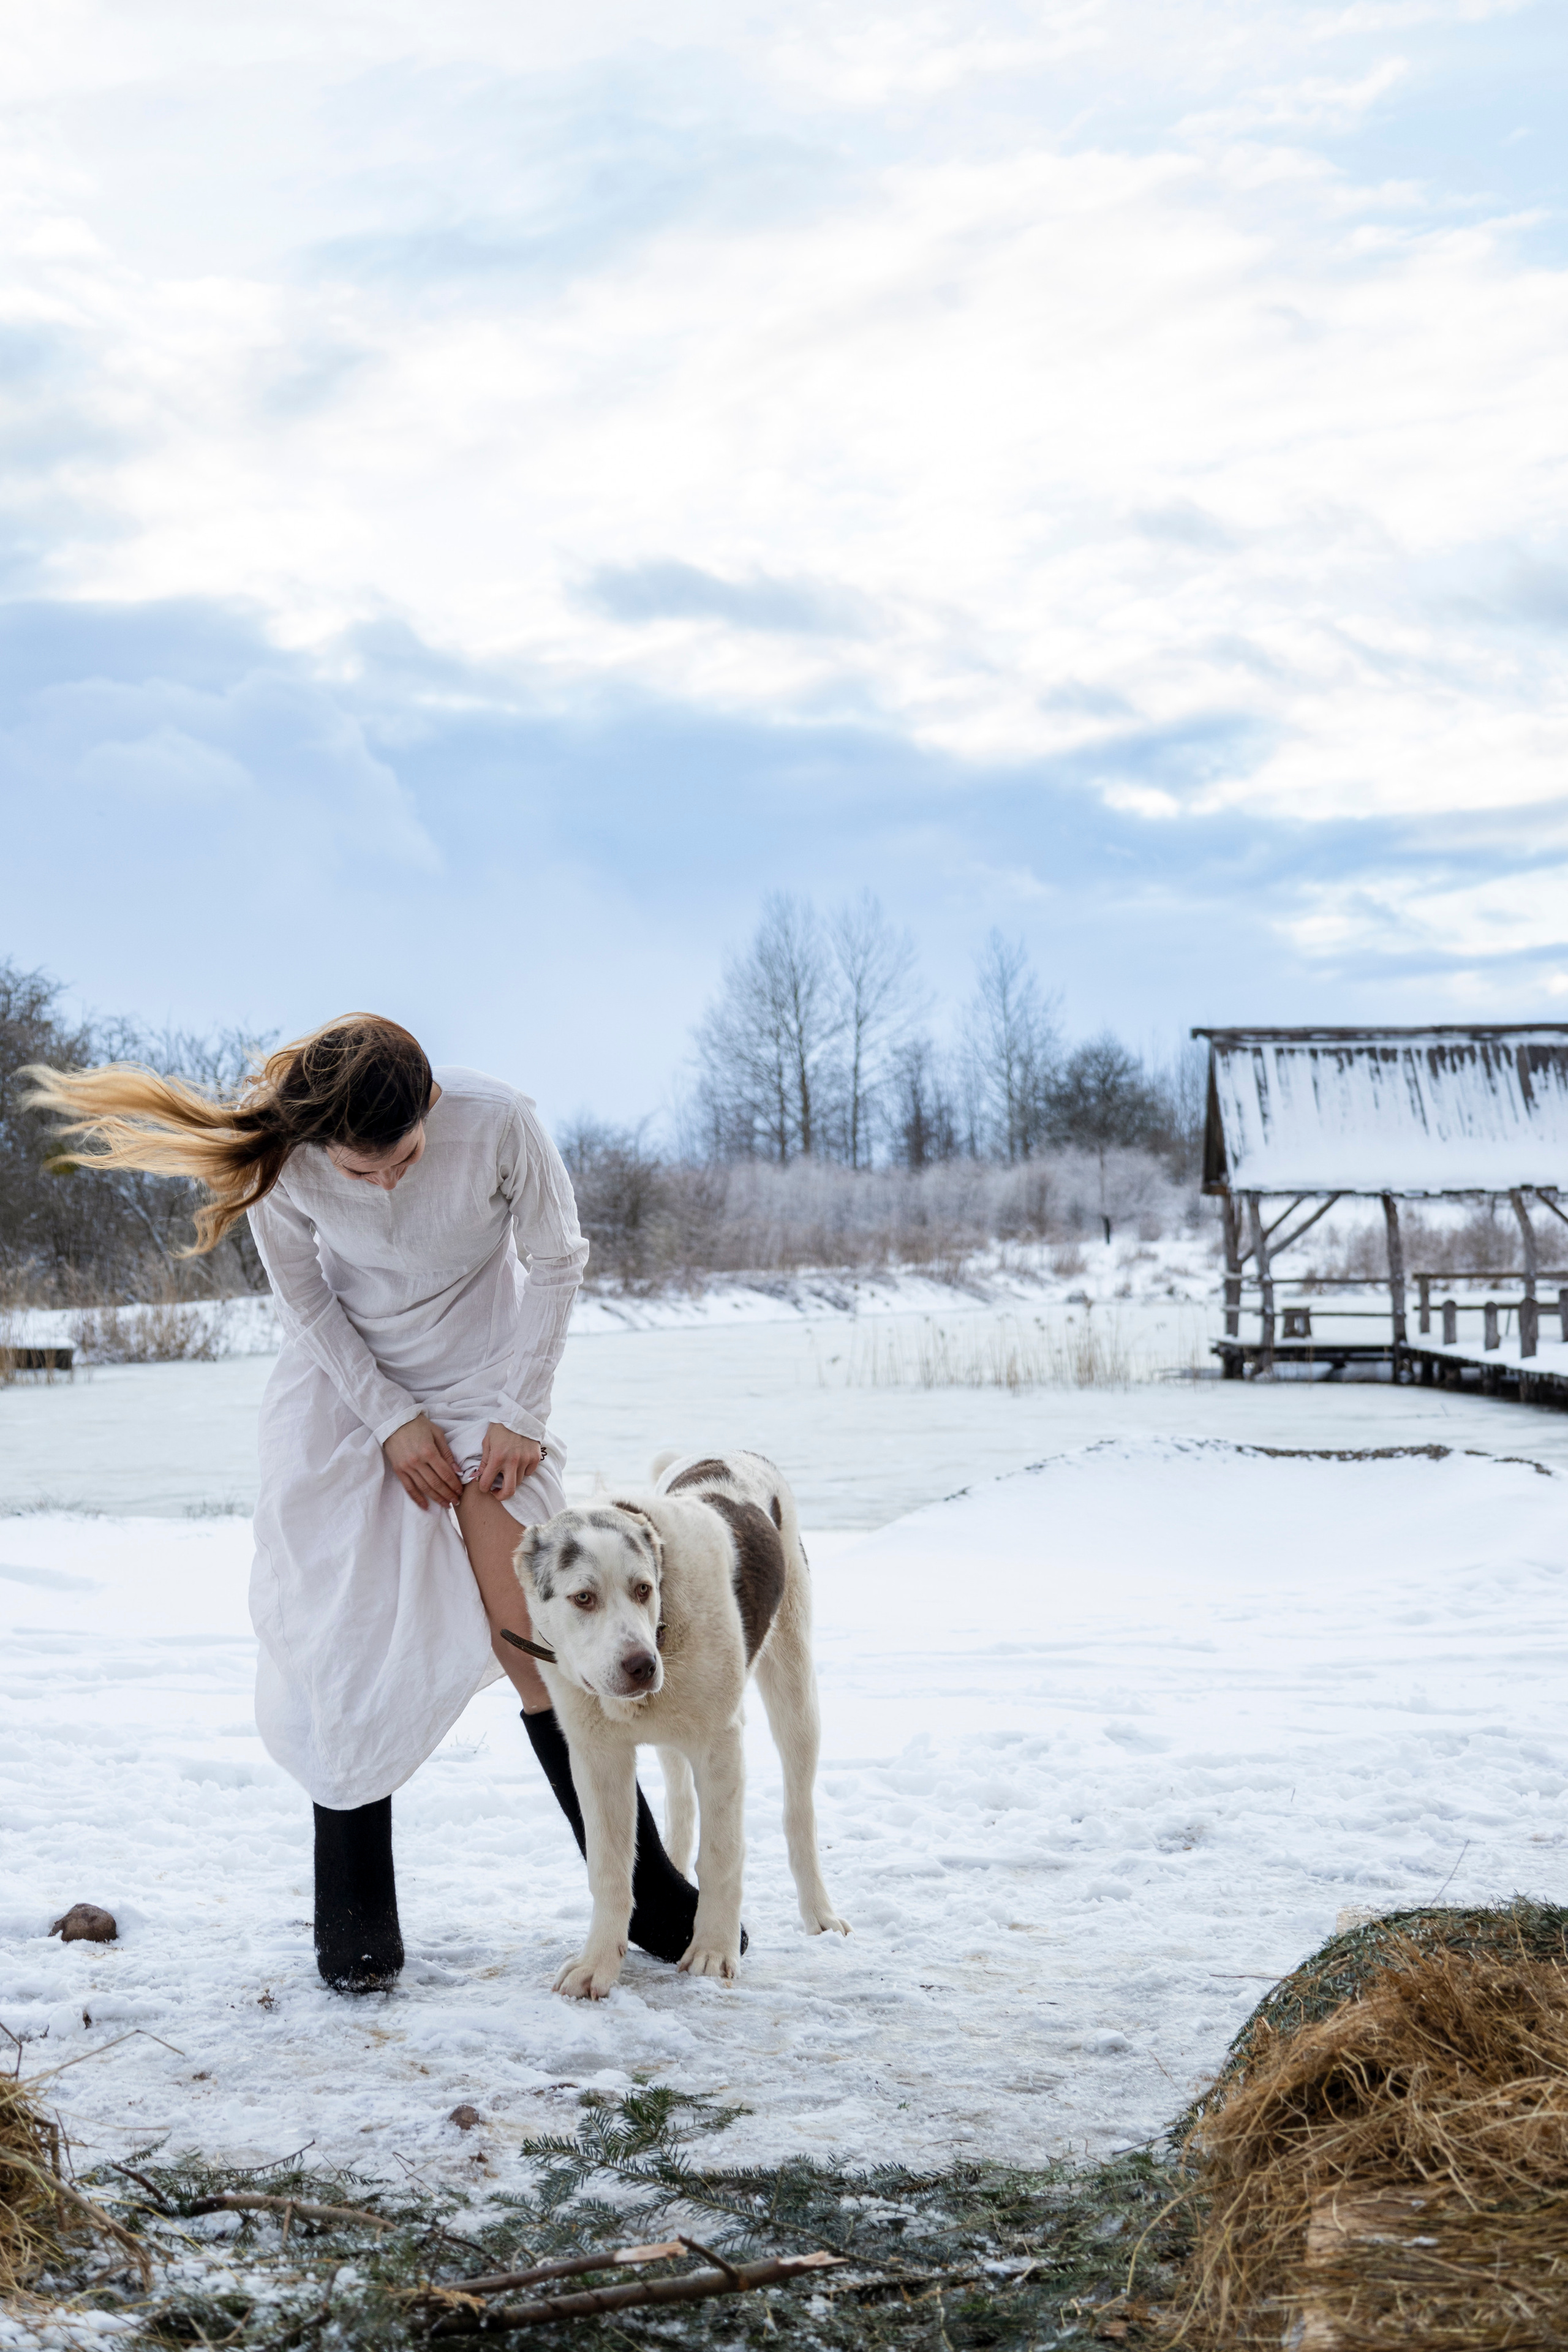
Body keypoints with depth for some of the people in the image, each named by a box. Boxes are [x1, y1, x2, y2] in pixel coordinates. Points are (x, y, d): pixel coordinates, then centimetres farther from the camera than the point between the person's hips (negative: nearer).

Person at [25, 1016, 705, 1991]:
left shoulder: (499, 1122, -28)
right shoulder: (286, 1160, -24)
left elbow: (556, 1263, -11)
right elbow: (306, 1297, -7)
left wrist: (519, 1416, -12)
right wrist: (392, 1419, -12)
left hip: (483, 1387, -1)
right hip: (348, 1391, 1)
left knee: (532, 1638, -7)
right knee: (348, 1642, -6)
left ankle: (649, 1894, 5)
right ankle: (355, 1921, 6)